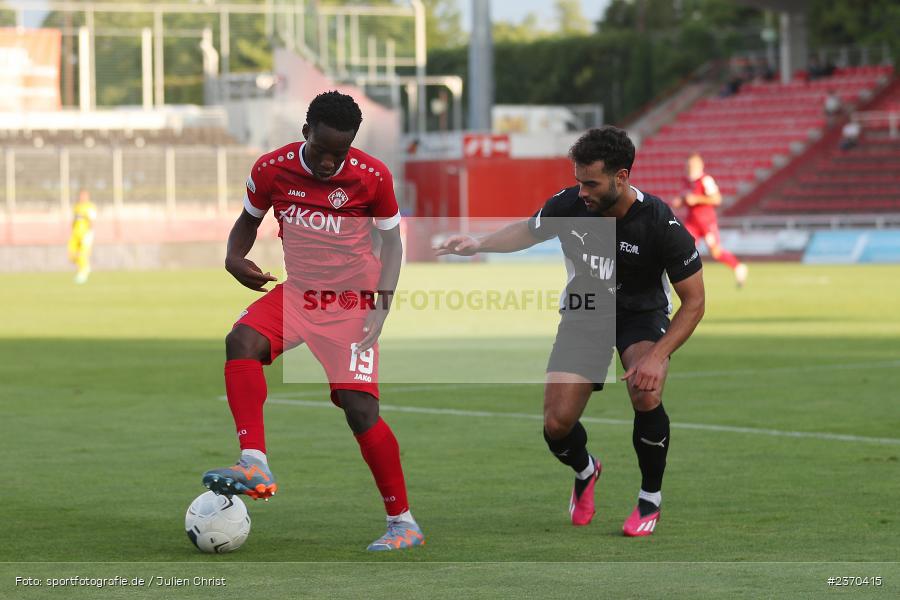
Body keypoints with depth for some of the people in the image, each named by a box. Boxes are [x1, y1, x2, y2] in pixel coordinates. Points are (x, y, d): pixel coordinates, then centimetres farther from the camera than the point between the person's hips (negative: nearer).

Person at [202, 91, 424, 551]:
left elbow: (391, 238, 1)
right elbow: (249, 219, 11)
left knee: (360, 409, -13)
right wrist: (234, 257, -11)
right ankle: (255, 466, -33)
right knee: (241, 341, -27)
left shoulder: (372, 176, -11)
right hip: (296, 294, 3)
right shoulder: (272, 169, -7)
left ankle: (403, 522, -1)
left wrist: (382, 306, -11)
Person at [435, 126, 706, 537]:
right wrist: (479, 244, -10)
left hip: (642, 314, -3)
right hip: (583, 313, 3)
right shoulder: (569, 204, -18)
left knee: (646, 395, -33)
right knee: (557, 425, -10)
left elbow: (693, 302, -17)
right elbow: (528, 230, 7)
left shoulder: (660, 223, -26)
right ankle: (585, 471, 30)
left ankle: (651, 497, -7)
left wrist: (657, 355, -29)